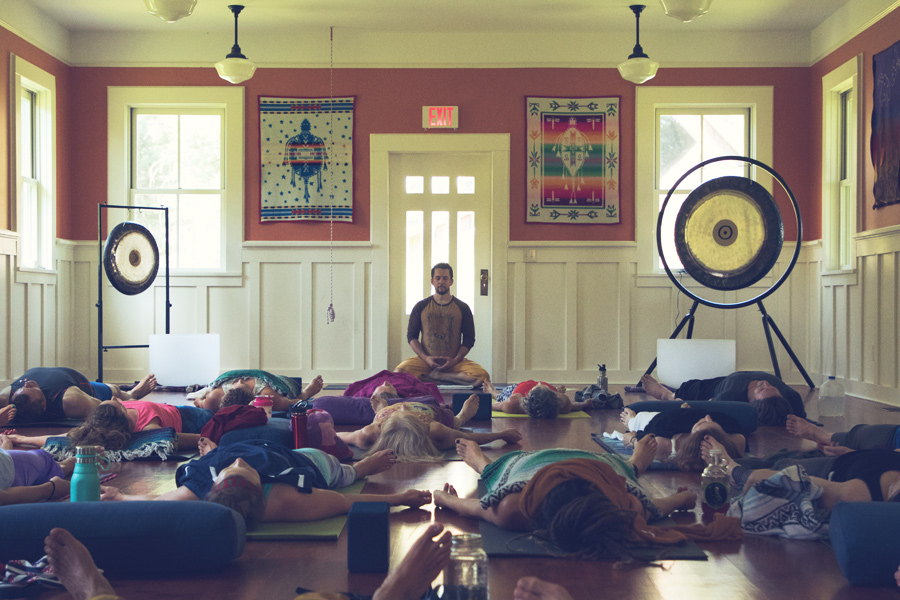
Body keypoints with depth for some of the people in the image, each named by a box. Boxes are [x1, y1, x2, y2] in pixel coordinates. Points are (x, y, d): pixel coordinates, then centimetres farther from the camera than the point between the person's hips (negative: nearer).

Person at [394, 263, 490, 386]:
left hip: (454, 361, 0)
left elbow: (469, 339, 6)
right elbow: (411, 336, 8)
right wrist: (425, 358, -9)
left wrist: (455, 360, -10)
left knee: (482, 375, -30)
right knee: (399, 372, -32)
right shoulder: (420, 307, 9)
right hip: (425, 361, 0)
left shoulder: (462, 308, 8)